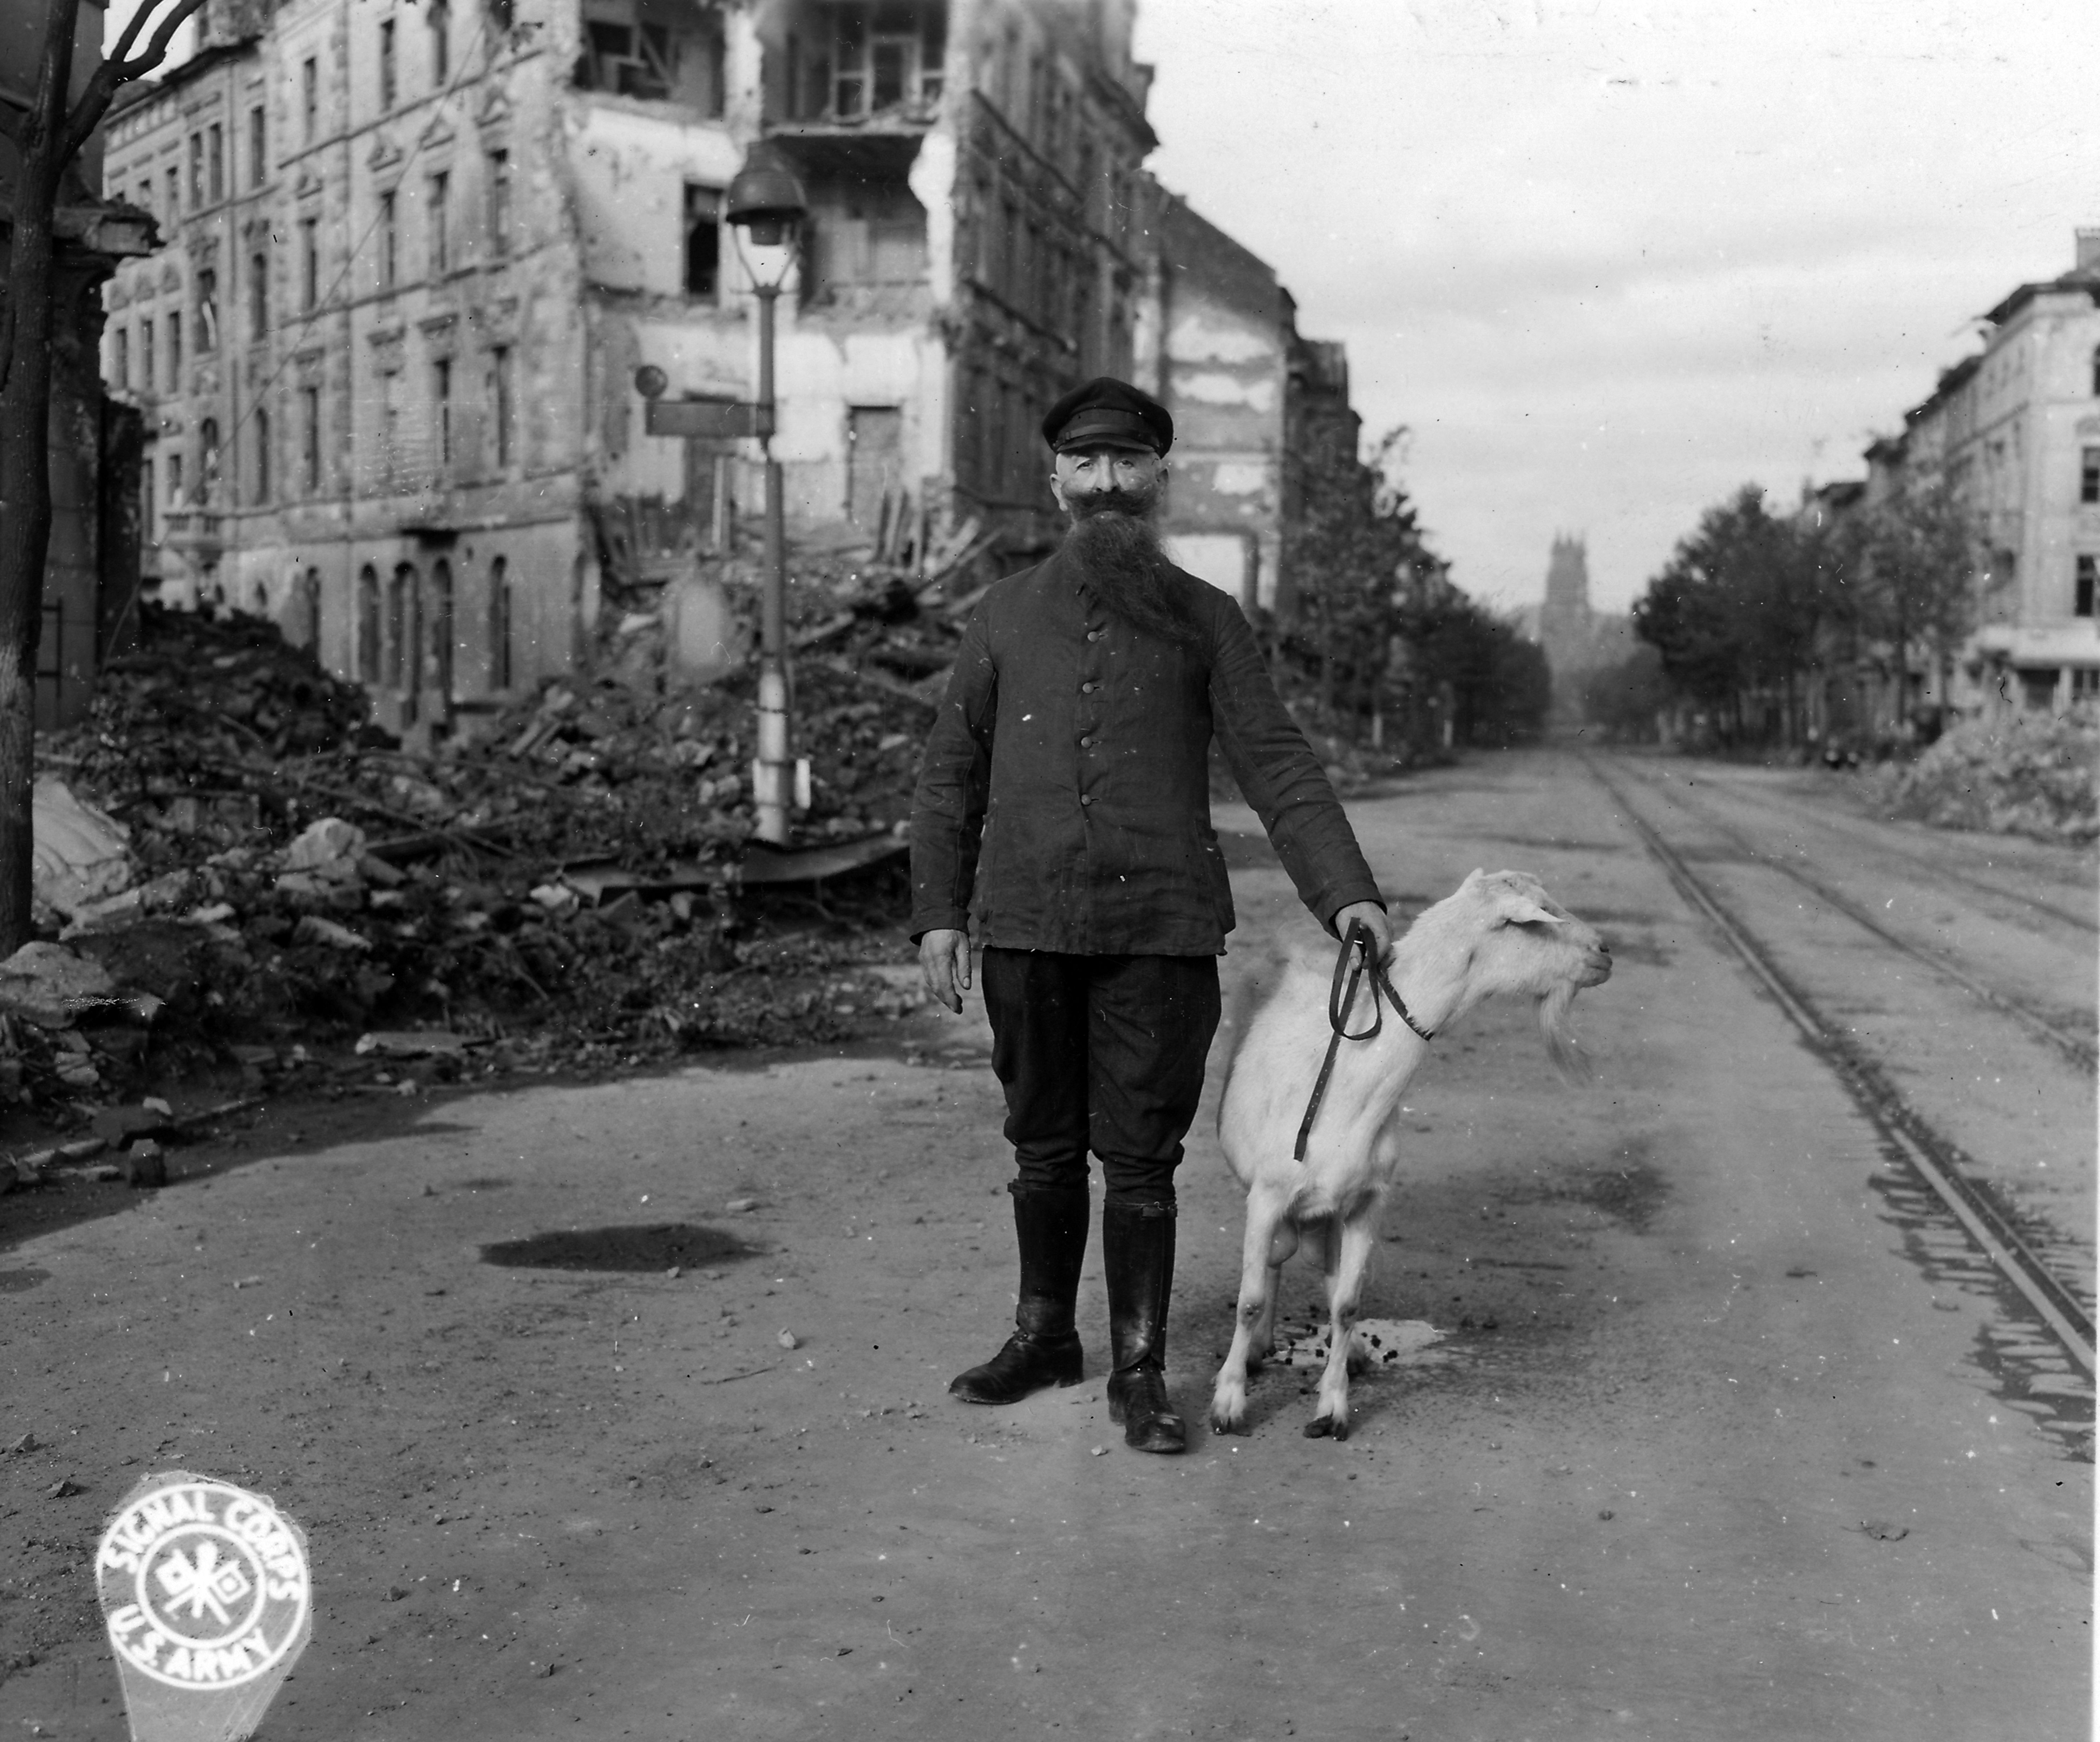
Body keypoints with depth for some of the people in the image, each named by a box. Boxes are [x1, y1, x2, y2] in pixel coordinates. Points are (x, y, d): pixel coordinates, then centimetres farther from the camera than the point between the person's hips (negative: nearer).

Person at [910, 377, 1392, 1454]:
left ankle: (1140, 1373, 14)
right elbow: (950, 774, 12)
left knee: (1139, 1159, 1)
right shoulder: (1005, 616, 11)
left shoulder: (1204, 620, 7)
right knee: (1044, 1149, 12)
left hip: (1159, 930, -2)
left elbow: (1277, 764, 2)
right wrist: (938, 912, 4)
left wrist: (1346, 890, -9)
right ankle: (1043, 1337, 30)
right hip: (1026, 928, 2)